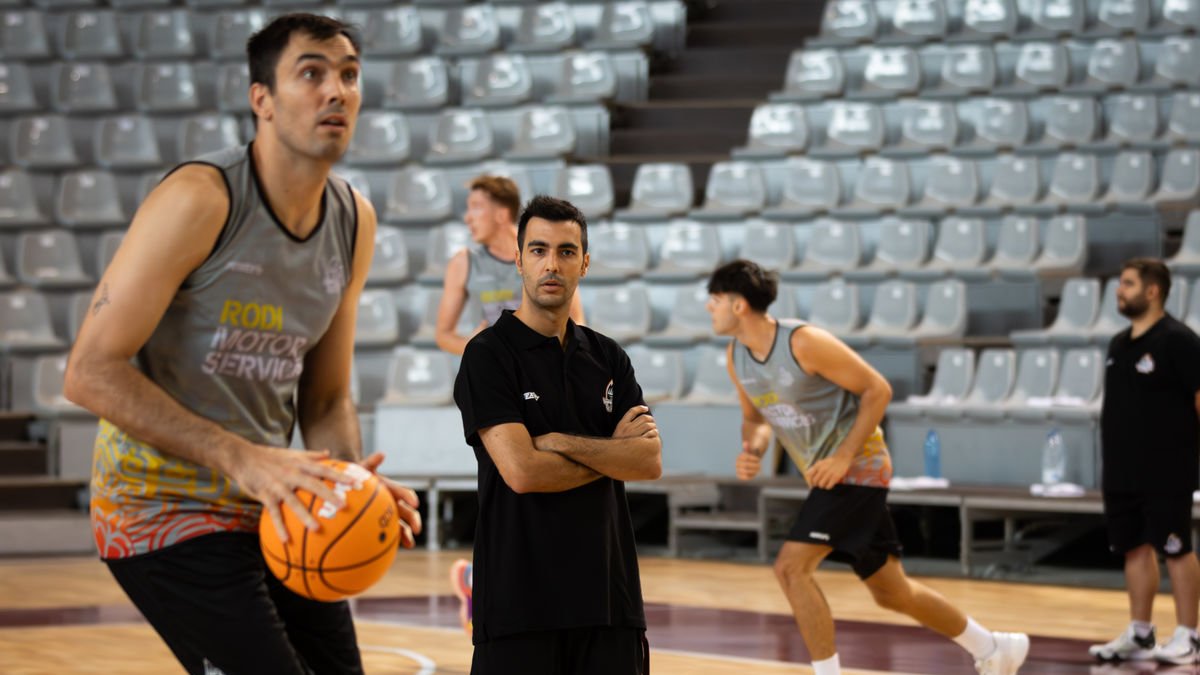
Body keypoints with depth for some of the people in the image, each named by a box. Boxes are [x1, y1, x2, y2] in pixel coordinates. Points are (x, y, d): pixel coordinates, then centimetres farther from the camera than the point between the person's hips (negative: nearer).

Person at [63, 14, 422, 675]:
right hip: (165, 510, -8)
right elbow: (91, 372, -22)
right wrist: (241, 459, -29)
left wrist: (353, 484, -10)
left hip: (271, 505, 8)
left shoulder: (354, 221, 5)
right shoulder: (199, 199, -19)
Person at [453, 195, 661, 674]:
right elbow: (521, 471, -16)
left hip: (608, 594, 5)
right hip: (519, 599, -5)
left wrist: (563, 443, -12)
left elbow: (650, 462, 0)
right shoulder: (488, 355, -4)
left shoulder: (608, 358, 12)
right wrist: (613, 453, -3)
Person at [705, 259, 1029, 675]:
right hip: (827, 477, 8)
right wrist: (752, 450, -6)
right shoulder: (736, 358, 1)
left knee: (791, 568, -20)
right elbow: (755, 417, 17)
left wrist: (843, 457, -21)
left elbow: (877, 390, -16)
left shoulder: (803, 343, -22)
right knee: (889, 591, 15)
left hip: (857, 469, -8)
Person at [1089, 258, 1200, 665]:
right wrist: (1109, 463, 18)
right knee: (1135, 549, 10)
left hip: (1166, 474, -8)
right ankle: (1138, 635, 18)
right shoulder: (1119, 344, 14)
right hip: (1123, 474, 8)